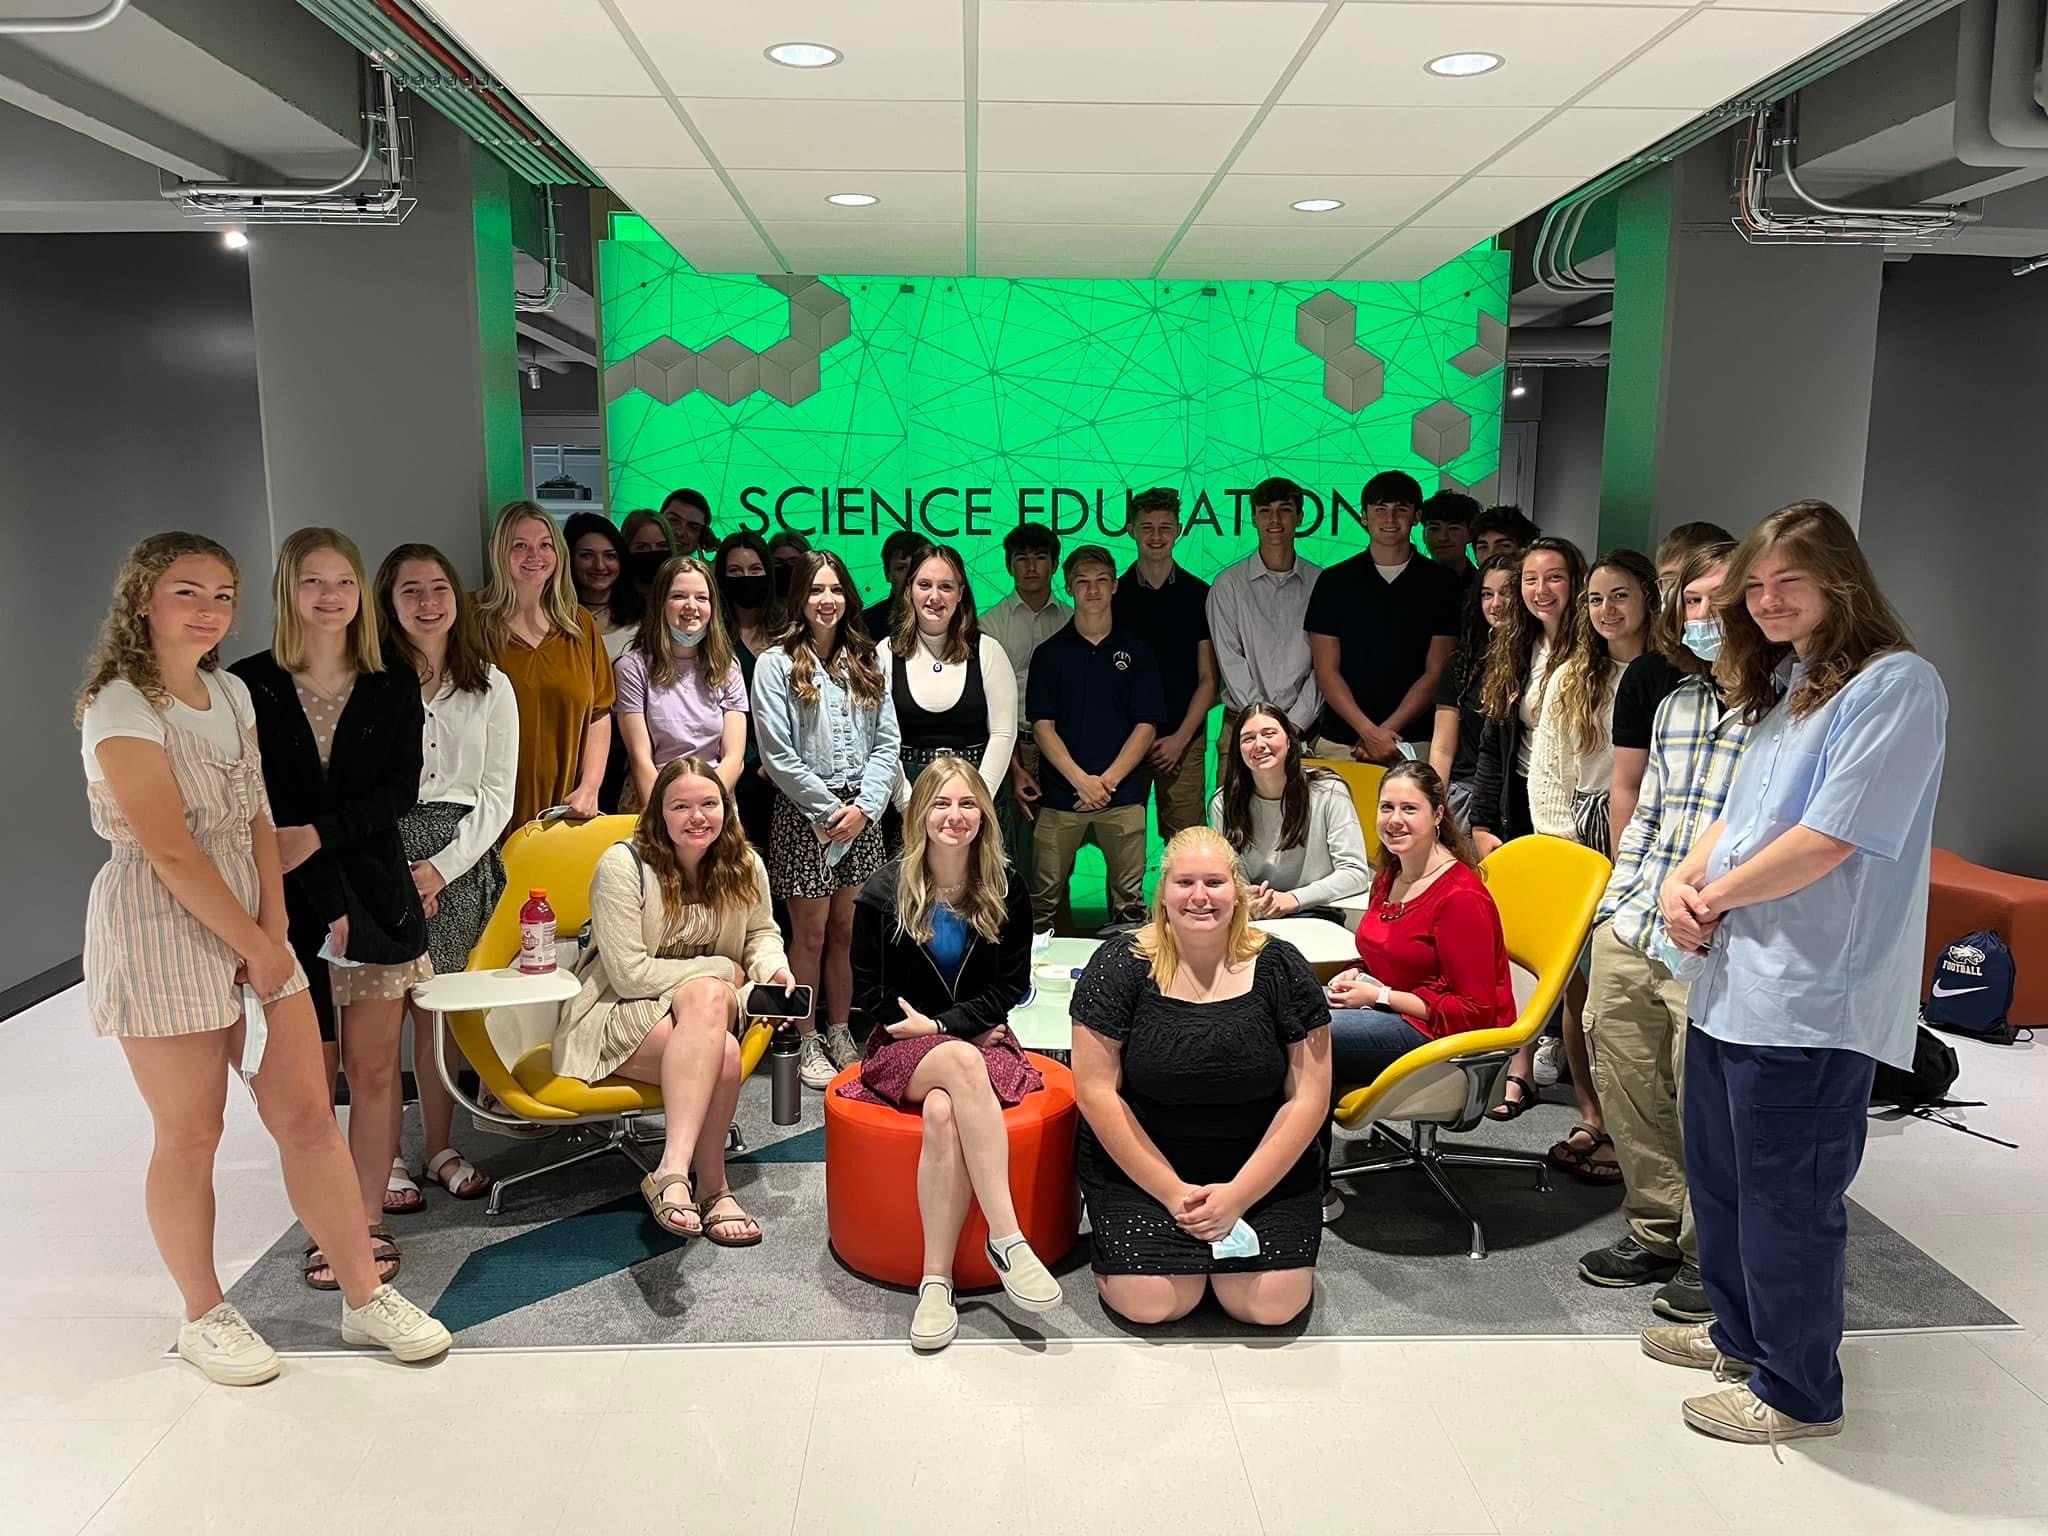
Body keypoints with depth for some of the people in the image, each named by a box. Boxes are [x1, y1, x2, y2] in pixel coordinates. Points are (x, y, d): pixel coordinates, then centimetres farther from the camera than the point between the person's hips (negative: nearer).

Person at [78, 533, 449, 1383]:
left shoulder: (232, 693, 10)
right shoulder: (120, 708, -12)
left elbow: (259, 823, 7)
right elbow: (171, 850, -16)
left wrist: (273, 929, -4)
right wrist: (256, 948, -12)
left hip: (251, 923, 6)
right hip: (163, 932, -6)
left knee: (308, 1113, 5)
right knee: (190, 1137, 5)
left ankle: (364, 1294, 15)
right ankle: (204, 1316, 24)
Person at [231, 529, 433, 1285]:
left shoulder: (394, 686, 5)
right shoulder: (249, 684, -2)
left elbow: (401, 790, -2)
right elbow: (253, 804, -6)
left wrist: (319, 834, -17)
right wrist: (329, 903, -11)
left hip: (376, 889, 1)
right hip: (291, 900, -1)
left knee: (374, 1065, 4)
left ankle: (370, 1215, 17)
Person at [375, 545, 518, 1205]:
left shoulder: (491, 687, 10)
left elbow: (497, 794, 6)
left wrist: (441, 866, -5)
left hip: (462, 858, 2)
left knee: (440, 1009, 5)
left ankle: (440, 1148, 16)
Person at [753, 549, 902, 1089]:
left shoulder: (866, 664, 11)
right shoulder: (776, 665, -3)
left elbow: (887, 742, 6)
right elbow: (778, 755, -10)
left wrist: (865, 806, -8)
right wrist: (831, 810, -10)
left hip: (861, 814, 4)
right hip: (804, 814, -4)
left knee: (847, 931, 10)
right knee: (811, 934, 3)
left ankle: (840, 1034, 22)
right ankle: (808, 1043, 15)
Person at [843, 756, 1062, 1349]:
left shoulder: (1005, 890, 4)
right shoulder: (884, 891, 0)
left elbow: (1011, 987, 5)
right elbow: (869, 994, 2)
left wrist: (942, 1023, -10)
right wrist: (965, 1034, -6)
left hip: (982, 1040, 1)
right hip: (903, 1050, -1)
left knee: (943, 1113, -36)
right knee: (962, 1061, -39)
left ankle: (937, 1280, -33)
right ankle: (1007, 1236, -40)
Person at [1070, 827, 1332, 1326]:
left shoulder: (1280, 969, -5)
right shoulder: (1120, 966, -9)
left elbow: (1308, 1097, -5)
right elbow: (1096, 1090, -10)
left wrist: (1238, 1194, -12)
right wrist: (1171, 1192, -13)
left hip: (1265, 1164, 2)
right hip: (1139, 1165, -1)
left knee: (1271, 1305, -15)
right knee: (1153, 1304, -18)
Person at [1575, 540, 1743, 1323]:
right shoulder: (1676, 701, 15)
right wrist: (1613, 906, 15)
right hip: (1628, 934, 7)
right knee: (1626, 1089, 14)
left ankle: (1708, 1255, 24)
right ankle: (1655, 1231, 33)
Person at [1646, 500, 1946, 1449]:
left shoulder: (1894, 685, -13)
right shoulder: (1784, 688, 16)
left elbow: (1829, 840, -20)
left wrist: (1715, 896, -8)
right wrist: (1683, 879, -2)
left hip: (1809, 997, -9)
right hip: (1728, 979, 9)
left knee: (1786, 1199, 4)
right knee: (1718, 1174, 21)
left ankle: (1798, 1391, 22)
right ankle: (1743, 1332, 41)